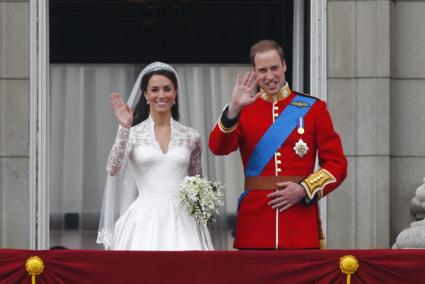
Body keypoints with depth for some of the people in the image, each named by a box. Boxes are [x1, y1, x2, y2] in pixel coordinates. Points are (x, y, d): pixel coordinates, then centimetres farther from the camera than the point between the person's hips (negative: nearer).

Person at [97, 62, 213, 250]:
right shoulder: (133, 133, 4)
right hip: (145, 221, -2)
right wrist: (124, 129, -17)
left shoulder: (190, 136, 10)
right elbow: (113, 170, -12)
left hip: (181, 220, 2)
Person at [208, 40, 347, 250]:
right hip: (255, 221, 0)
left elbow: (337, 164, 4)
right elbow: (218, 147, -10)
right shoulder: (244, 110, 8)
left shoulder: (313, 108, 6)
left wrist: (304, 189, -10)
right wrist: (233, 109, -23)